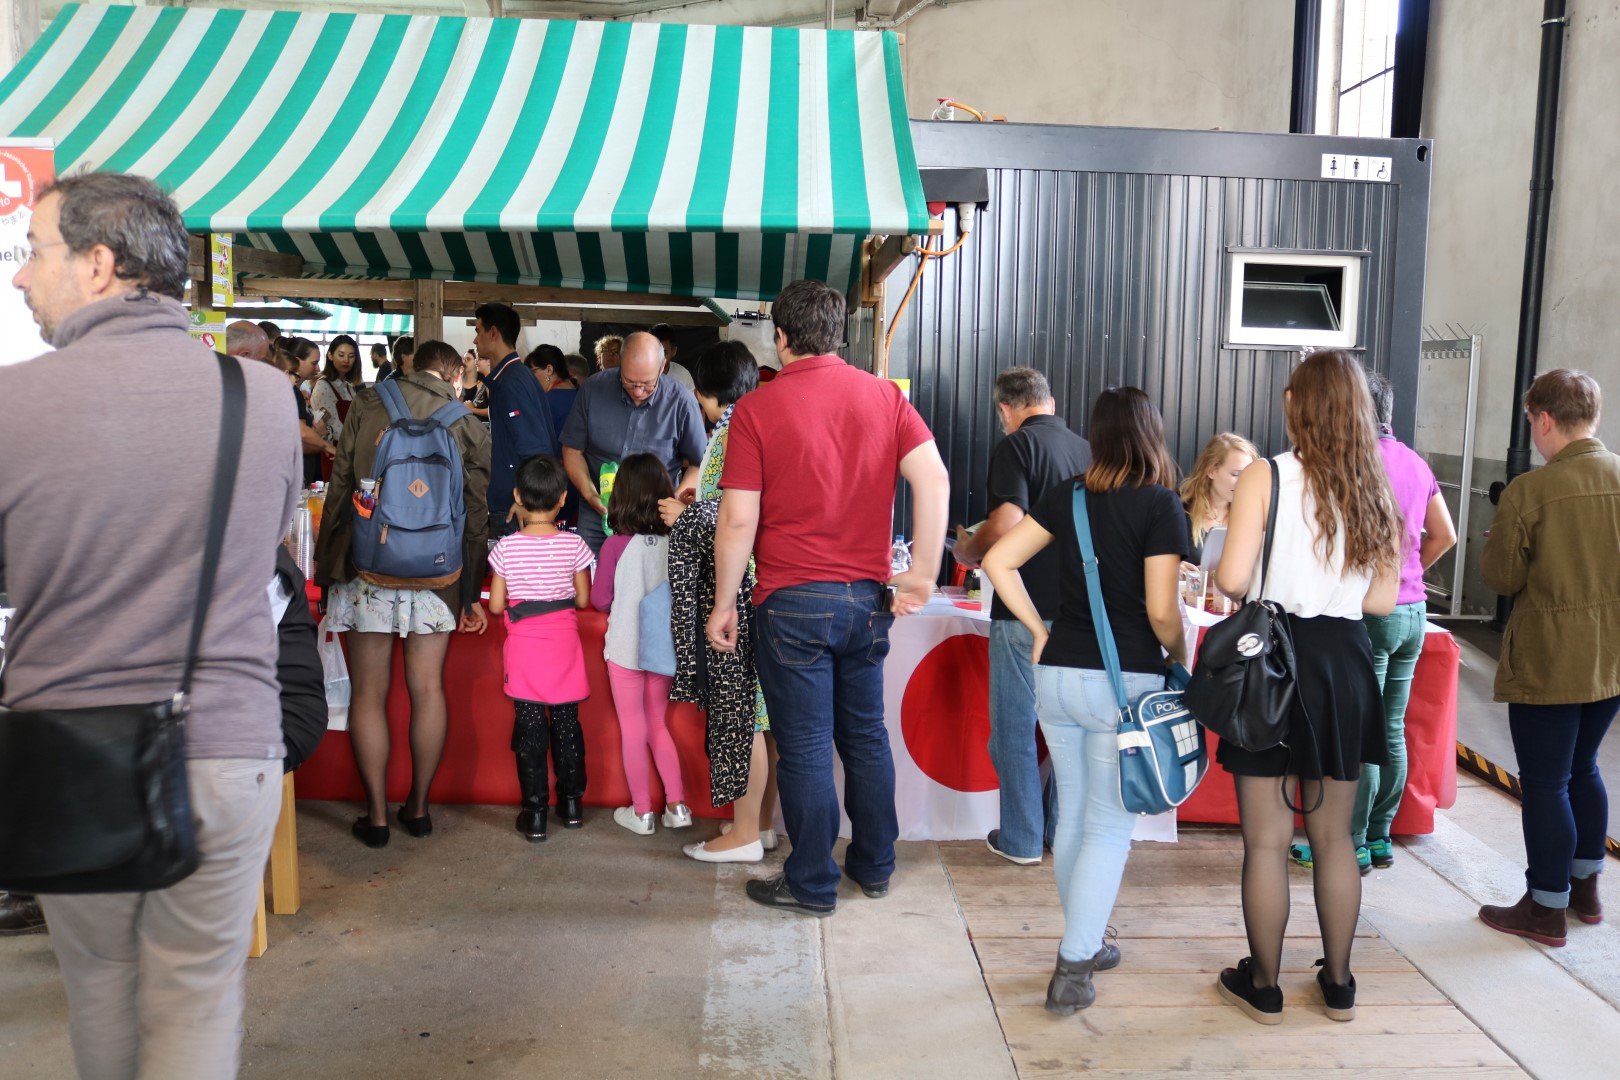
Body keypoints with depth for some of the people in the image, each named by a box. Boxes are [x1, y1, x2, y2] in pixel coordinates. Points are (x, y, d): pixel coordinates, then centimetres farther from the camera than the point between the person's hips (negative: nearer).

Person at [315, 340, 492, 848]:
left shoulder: (367, 405, 1)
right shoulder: (468, 426, 3)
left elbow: (340, 485, 1)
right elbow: (476, 514, 5)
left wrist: (325, 562, 9)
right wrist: (472, 593, 12)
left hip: (366, 565, -1)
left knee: (368, 694, 7)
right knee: (427, 690, 11)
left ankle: (376, 815, 14)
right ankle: (418, 807, 21)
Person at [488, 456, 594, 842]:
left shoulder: (506, 548, -8)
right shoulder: (573, 545, -6)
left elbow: (496, 605, -4)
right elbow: (583, 599, 0)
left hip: (524, 646, -1)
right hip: (564, 642, 1)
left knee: (530, 727, 5)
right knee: (567, 723, 12)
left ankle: (535, 814, 8)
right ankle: (572, 804, 23)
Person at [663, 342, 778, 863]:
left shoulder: (732, 431, -13)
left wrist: (686, 514, -9)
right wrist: (698, 506, 23)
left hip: (736, 585, -9)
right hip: (762, 583, 9)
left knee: (739, 708, -2)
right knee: (758, 709, 14)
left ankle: (744, 834, 8)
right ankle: (763, 821, 23)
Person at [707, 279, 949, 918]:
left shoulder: (757, 409, -7)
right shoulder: (884, 396, 3)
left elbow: (738, 520, -11)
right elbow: (933, 479, -8)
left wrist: (724, 603, -1)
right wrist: (922, 575, -4)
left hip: (793, 602, -4)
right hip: (867, 599, 4)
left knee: (804, 747, 6)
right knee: (865, 734, 18)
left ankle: (813, 885, 18)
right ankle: (874, 866, 31)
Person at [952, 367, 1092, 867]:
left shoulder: (1016, 446, -10)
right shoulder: (1085, 449, 10)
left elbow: (1008, 523, -22)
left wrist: (968, 549, -4)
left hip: (1026, 608, -6)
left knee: (1014, 727, 5)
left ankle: (1021, 839, 12)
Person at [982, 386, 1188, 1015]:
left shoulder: (1067, 496, 5)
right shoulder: (1160, 504, -8)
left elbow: (999, 562, 1)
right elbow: (1162, 611, -13)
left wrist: (1038, 629, 7)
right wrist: (1181, 659, 5)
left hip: (1056, 674, 5)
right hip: (1123, 680, -5)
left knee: (1072, 815, 18)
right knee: (1110, 827, 5)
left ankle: (1085, 944, 32)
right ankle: (1071, 972, 4)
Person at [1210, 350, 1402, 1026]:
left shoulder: (1266, 478, -10)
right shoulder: (1374, 492, 3)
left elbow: (1233, 581, -17)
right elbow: (1382, 600, 3)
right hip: (1344, 664, 5)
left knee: (1267, 841, 6)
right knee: (1334, 837, 17)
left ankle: (1263, 986, 19)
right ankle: (1339, 983, 29)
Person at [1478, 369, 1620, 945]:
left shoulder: (1530, 491, -18)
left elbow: (1502, 576, -11)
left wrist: (1497, 536, 7)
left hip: (1548, 664, -6)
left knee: (1545, 782, 5)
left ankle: (1547, 909, 15)